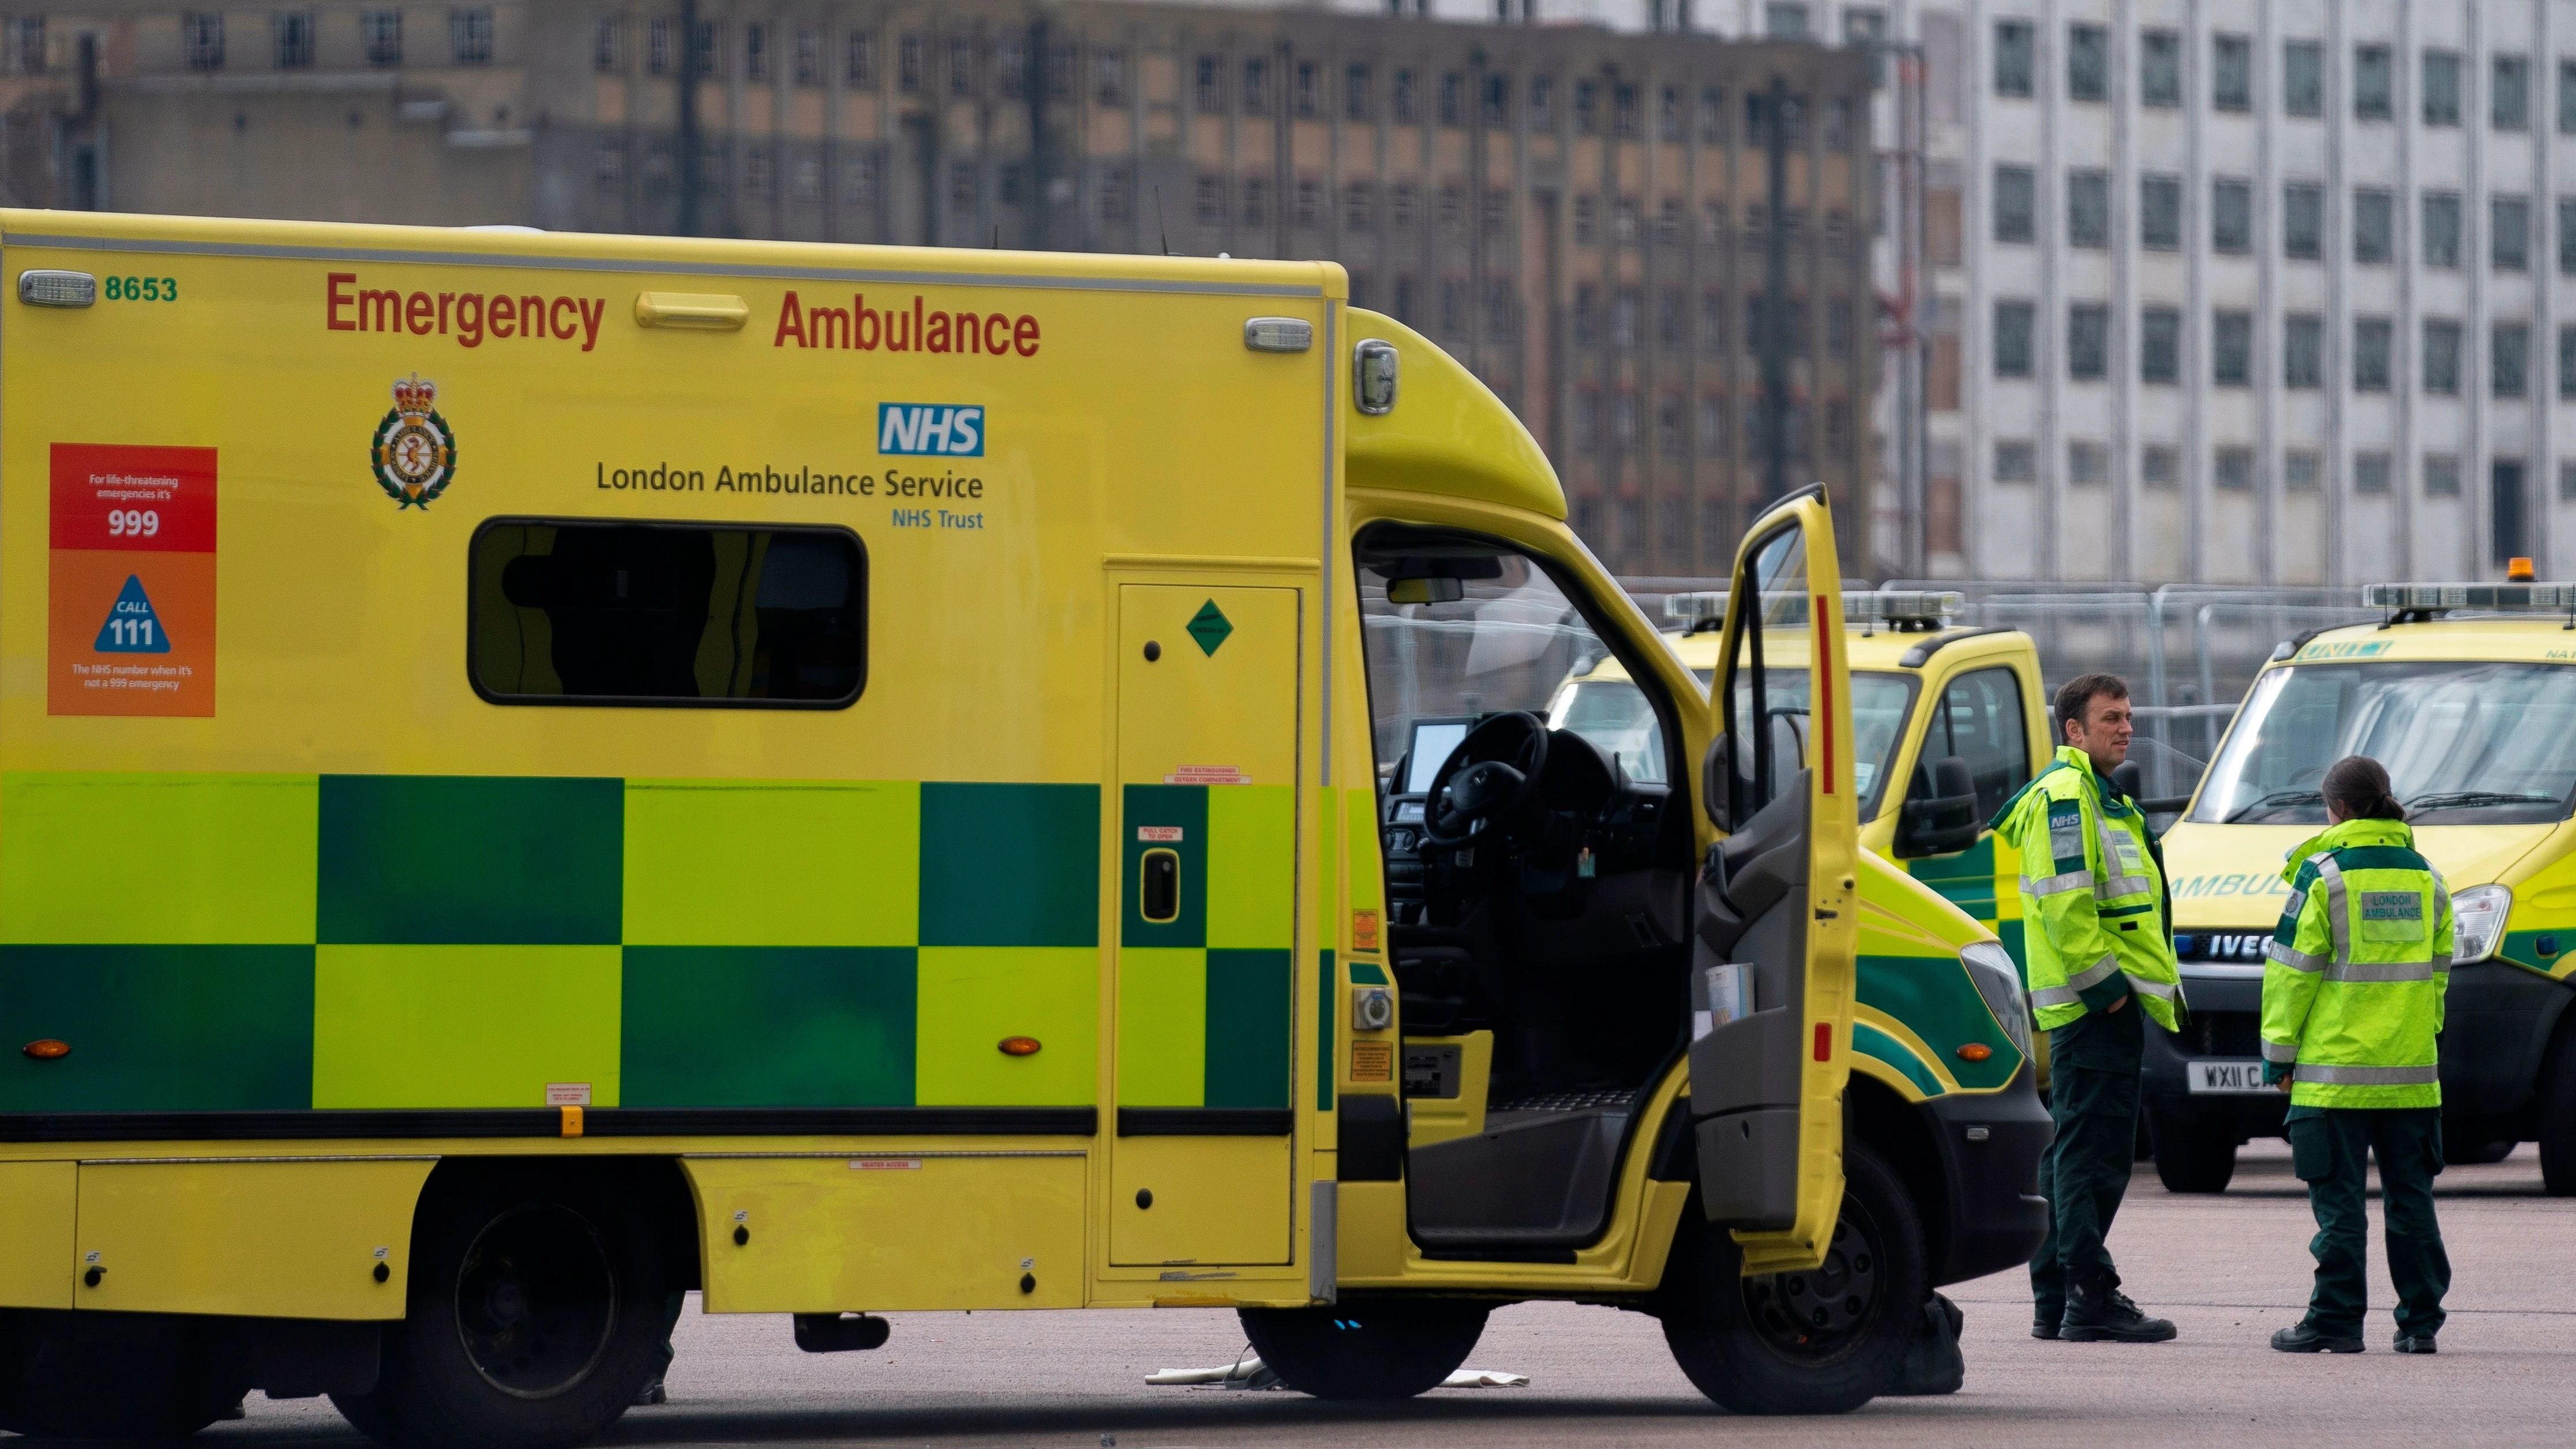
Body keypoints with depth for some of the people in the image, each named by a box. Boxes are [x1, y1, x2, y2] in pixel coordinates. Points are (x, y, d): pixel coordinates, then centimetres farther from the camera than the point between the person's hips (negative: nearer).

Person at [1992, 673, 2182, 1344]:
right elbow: (2065, 904, -20)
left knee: (2070, 1149, 12)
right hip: (2096, 1004, -11)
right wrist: (2104, 985, -20)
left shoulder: (2099, 798, 23)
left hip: (2101, 1000, 11)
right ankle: (2090, 1298, -13)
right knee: (2094, 1152, -11)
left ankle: (2053, 1300, 16)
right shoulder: (2065, 796, -11)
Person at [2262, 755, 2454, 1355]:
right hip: (2411, 1071, 5)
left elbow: (2292, 971, -7)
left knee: (2339, 1198, -2)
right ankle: (2420, 1320, 8)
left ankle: (2337, 1319, -2)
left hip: (2337, 1067, -5)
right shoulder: (2426, 877, 10)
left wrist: (2279, 1052, 0)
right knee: (2410, 1194, 9)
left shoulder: (2325, 874, -7)